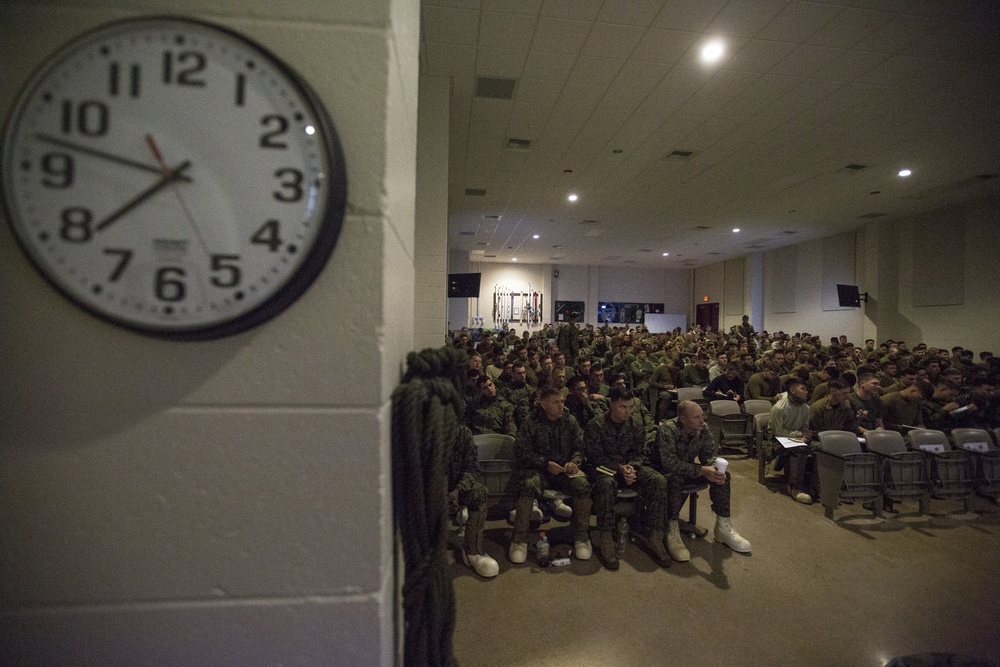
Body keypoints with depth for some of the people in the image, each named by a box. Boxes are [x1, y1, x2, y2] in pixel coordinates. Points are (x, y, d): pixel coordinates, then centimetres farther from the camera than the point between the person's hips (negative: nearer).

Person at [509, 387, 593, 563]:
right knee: (529, 486, -34)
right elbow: (522, 452, -4)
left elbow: (580, 447, 9)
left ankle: (581, 537, -12)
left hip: (565, 469, 2)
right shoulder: (531, 423, -1)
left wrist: (574, 462, -13)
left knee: (582, 485, -29)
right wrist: (546, 463, -15)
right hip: (539, 469, -2)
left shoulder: (570, 421, 8)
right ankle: (519, 540, -22)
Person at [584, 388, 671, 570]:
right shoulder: (595, 426, -9)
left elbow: (639, 453, 7)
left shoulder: (635, 426, 5)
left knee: (659, 481, -24)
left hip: (631, 467, 4)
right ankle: (605, 540, -30)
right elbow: (595, 457, -12)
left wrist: (631, 466, -16)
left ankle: (657, 537, -19)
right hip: (604, 467, -4)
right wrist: (619, 468, -23)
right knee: (606, 484, -40)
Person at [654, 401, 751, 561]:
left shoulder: (703, 429, -11)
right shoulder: (667, 430, -30)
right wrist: (701, 470, -41)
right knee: (675, 479, -39)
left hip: (688, 468, 6)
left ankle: (723, 526, 1)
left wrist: (715, 469, -27)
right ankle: (672, 532, -26)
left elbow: (708, 454, -4)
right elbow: (669, 462, -35)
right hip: (666, 471, -6)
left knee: (723, 475, -13)